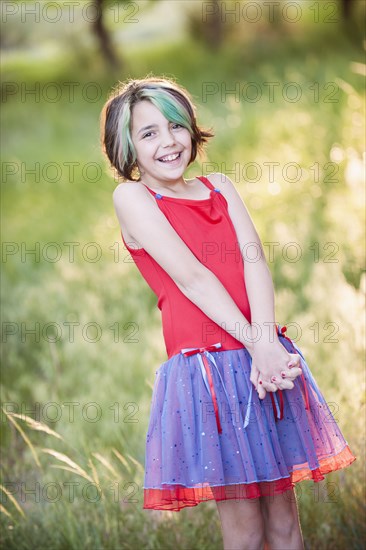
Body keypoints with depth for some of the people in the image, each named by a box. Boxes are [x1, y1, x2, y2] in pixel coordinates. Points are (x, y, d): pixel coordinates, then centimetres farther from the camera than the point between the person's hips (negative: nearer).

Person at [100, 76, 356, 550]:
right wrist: (256, 345, -17)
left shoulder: (219, 186, 15)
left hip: (266, 354, 5)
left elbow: (254, 260, 0)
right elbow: (191, 277, -10)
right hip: (207, 364, -5)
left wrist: (267, 344, -17)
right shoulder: (131, 197, 1)